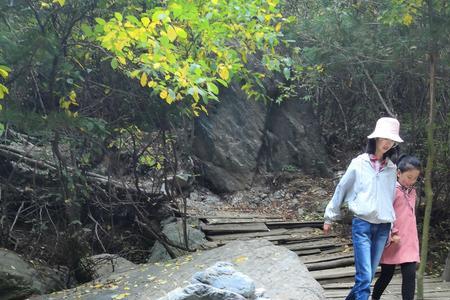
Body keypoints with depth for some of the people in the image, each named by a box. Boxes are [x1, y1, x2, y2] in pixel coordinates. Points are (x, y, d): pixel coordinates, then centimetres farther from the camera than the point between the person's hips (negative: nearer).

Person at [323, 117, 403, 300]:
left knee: (368, 275, 9)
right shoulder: (359, 163, -3)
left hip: (383, 227, 4)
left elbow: (391, 198, 12)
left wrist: (392, 228, 12)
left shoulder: (391, 169, 7)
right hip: (362, 224, -4)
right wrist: (329, 217, 8)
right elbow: (341, 190, 5)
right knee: (364, 277, -11)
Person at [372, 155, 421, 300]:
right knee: (387, 274, 6)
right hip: (393, 241, -6)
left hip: (409, 241, 6)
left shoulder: (412, 191, 12)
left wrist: (413, 238, 17)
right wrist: (391, 234, -19)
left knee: (410, 275, -4)